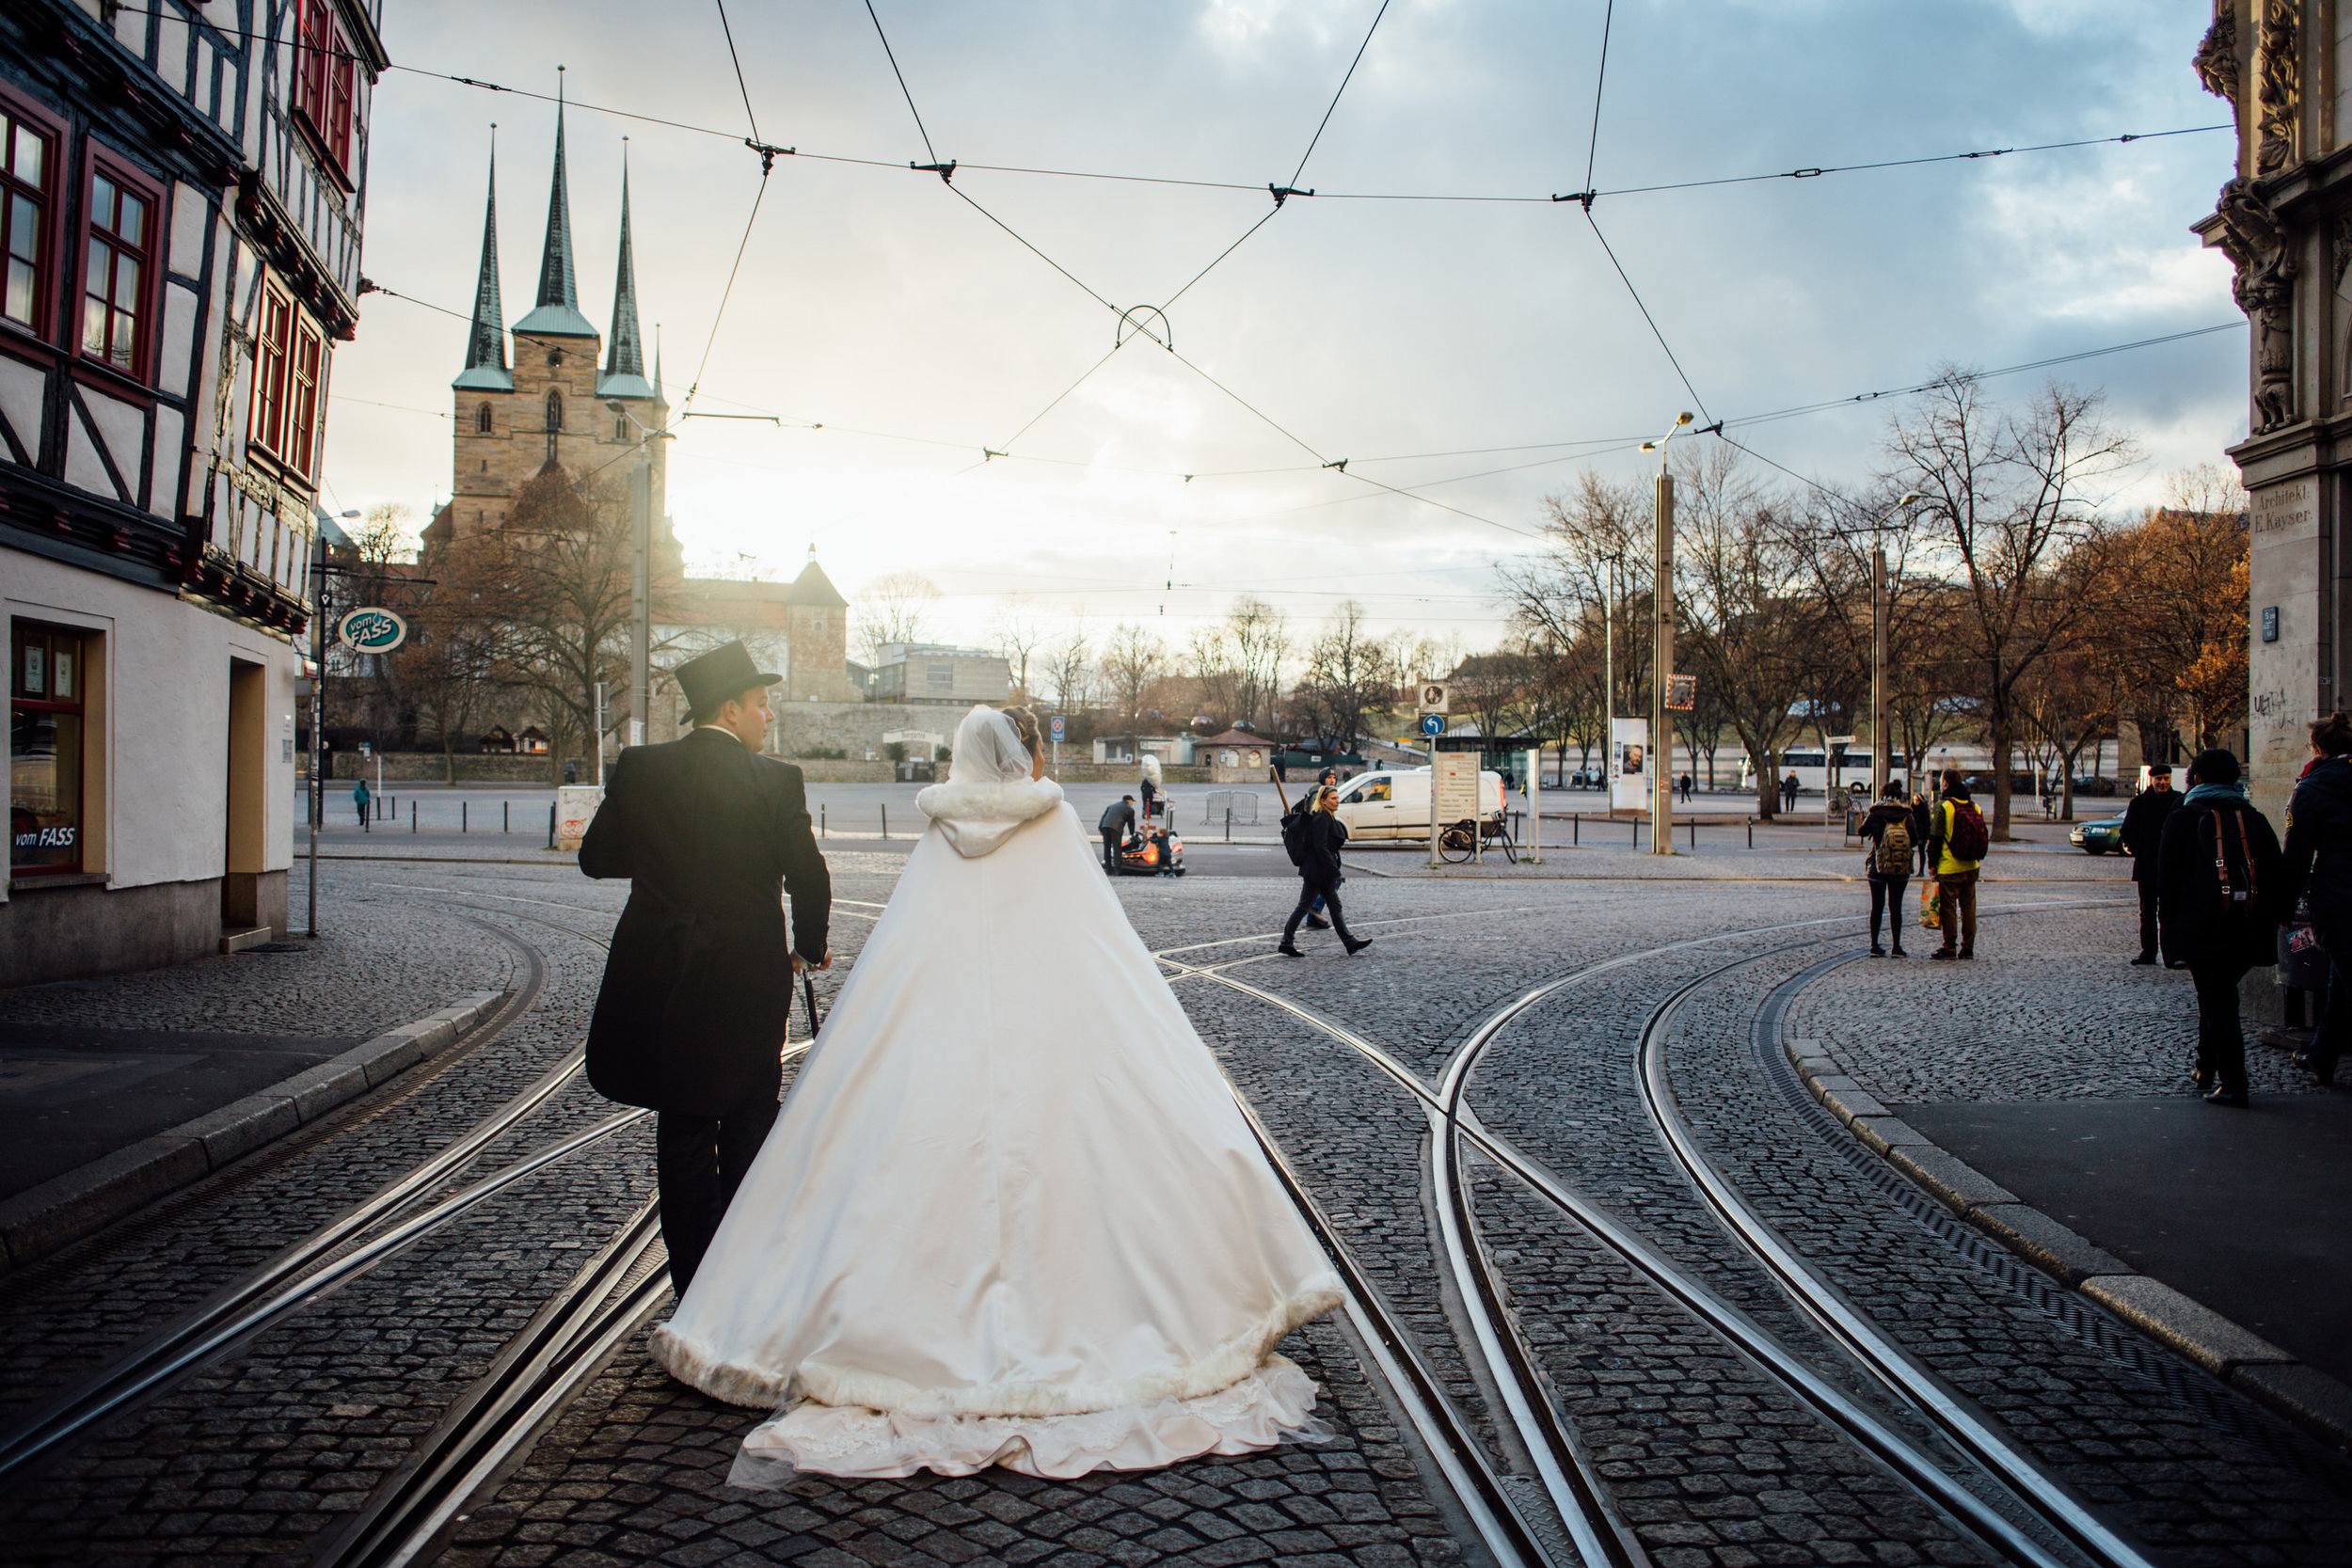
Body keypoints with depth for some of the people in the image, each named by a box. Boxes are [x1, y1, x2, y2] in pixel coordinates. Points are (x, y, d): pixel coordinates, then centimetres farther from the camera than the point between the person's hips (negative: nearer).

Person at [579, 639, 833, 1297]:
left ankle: (694, 1288, 17)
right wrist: (810, 946, 10)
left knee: (683, 1130, 12)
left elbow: (595, 857, 4)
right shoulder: (776, 780, -9)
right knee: (748, 1130, 14)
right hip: (750, 980, -2)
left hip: (661, 978, 2)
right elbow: (809, 876, -8)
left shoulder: (639, 769, -2)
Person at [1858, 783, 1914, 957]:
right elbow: (1914, 840, -2)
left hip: (1877, 866, -1)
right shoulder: (1907, 815, -5)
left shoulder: (1875, 814, -7)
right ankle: (1897, 947, 7)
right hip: (1901, 869, 1)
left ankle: (1874, 946, 8)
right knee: (1896, 907, 8)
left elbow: (1863, 832, 4)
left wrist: (1865, 819, 20)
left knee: (1877, 907, 8)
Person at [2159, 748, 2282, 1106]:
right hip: (2251, 928, 5)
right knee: (2219, 997, 18)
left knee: (2216, 1000, -3)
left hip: (2202, 926, -5)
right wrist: (2273, 919, 16)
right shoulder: (2255, 819, 12)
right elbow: (2277, 873, 12)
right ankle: (2206, 1070, 25)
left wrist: (2170, 923, 3)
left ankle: (2232, 1083, -8)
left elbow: (2169, 877, -4)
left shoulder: (2183, 819, 0)